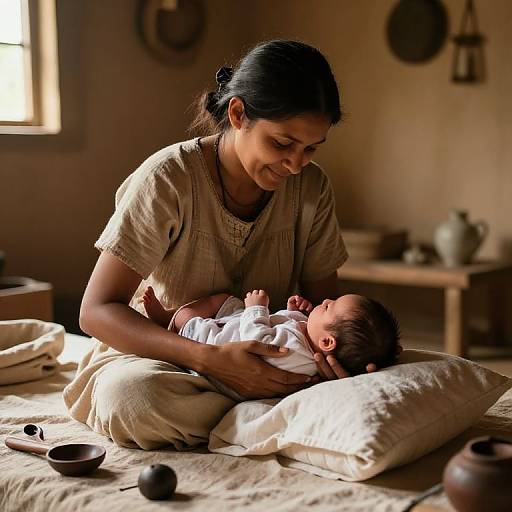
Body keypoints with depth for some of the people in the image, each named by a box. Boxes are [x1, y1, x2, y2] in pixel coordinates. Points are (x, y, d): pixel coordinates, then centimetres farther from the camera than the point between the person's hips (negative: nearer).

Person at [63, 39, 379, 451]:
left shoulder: (312, 188, -6)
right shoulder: (169, 178, -20)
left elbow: (324, 298, 1)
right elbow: (97, 310, -22)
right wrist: (211, 358, -36)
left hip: (262, 358, 4)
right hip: (158, 351, -3)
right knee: (130, 395, -38)